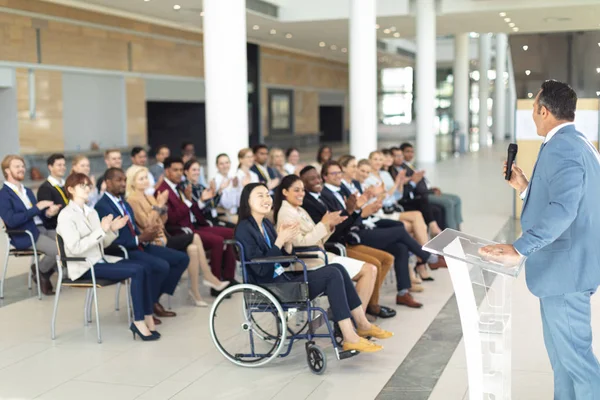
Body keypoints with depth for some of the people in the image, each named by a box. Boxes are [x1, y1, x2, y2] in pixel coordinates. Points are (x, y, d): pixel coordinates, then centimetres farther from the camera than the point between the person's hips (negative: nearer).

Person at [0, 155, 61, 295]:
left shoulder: (27, 191, 22)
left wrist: (48, 213, -6)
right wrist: (37, 207, -18)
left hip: (41, 229, 8)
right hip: (25, 235, -8)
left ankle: (44, 273, 4)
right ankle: (39, 271, 3)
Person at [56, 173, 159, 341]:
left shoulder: (92, 212, 15)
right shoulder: (66, 215, -7)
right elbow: (75, 248, -19)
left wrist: (112, 230, -3)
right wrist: (101, 230, -22)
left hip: (100, 261, 7)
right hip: (84, 266, -7)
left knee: (143, 268, -17)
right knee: (137, 271, -23)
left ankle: (146, 318, -15)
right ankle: (139, 321, -17)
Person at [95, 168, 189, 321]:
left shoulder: (124, 204, 17)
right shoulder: (102, 206, -13)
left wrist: (146, 235, -7)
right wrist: (140, 238, -22)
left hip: (139, 246, 10)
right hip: (121, 252, -9)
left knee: (182, 258, 1)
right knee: (162, 266, -30)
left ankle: (154, 300, 7)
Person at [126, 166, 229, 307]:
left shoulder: (149, 197, 17)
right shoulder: (132, 200, -8)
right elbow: (146, 224, -18)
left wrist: (163, 205, -1)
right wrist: (158, 206, -15)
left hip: (161, 236, 8)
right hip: (152, 241, -8)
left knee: (192, 249, -15)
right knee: (195, 238, -19)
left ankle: (195, 291, -11)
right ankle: (208, 277, -9)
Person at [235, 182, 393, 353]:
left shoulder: (266, 223, 13)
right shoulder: (244, 229, -13)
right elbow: (261, 270, -21)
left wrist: (287, 242, -6)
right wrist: (280, 240, -20)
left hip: (283, 277, 9)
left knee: (337, 268, -3)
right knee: (332, 274, -18)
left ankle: (362, 325, 2)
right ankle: (350, 338, -18)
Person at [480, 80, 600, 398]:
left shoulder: (561, 147, -18)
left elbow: (563, 208, -32)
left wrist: (519, 249, -36)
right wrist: (525, 187, 15)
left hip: (565, 267, -11)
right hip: (567, 264, 11)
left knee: (573, 351, -3)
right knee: (562, 348, 19)